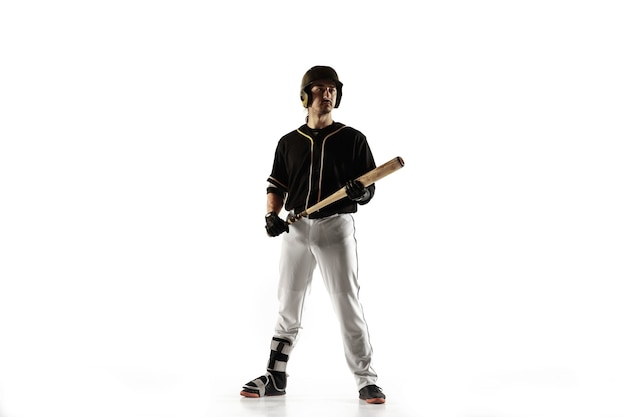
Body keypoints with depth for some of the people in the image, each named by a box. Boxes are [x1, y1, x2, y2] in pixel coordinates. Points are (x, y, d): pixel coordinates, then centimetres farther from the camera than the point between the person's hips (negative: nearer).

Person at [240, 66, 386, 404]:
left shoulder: (353, 139, 4)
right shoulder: (289, 142, 11)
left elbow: (368, 191, 2)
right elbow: (276, 187, 12)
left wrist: (361, 192, -21)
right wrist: (272, 215, -5)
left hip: (337, 226, -3)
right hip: (296, 228, 3)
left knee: (347, 304, -4)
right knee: (287, 305, 9)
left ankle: (365, 379, 8)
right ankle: (275, 377, 20)